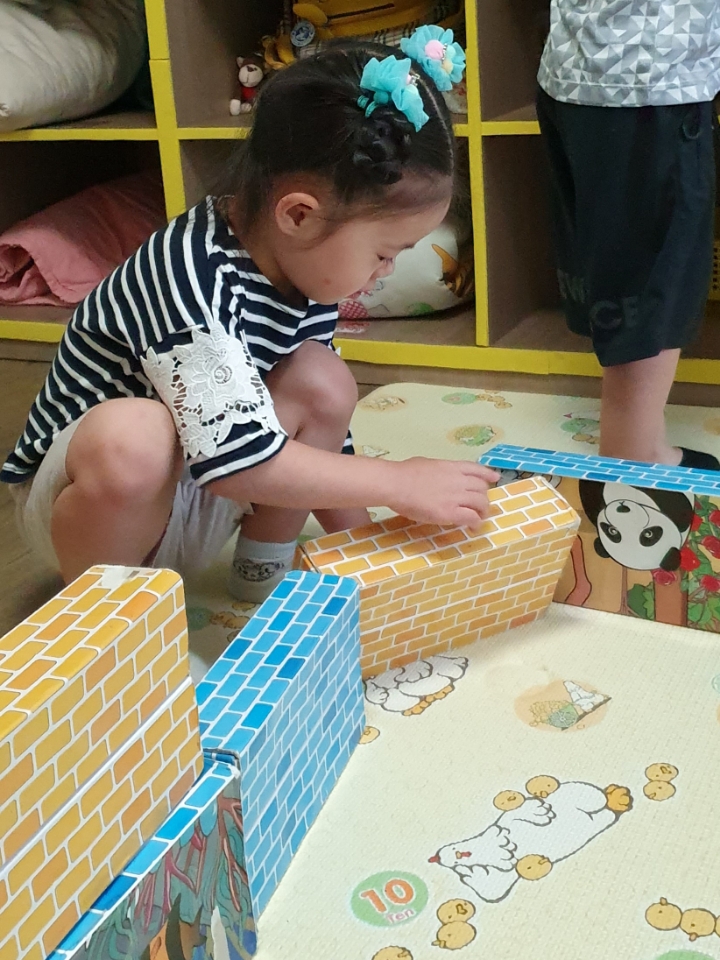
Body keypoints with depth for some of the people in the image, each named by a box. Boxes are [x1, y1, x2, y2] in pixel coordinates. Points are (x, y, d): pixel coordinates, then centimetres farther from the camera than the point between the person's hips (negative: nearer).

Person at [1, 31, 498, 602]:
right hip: (86, 494, -7)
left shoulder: (303, 266, -7)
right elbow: (235, 455, -36)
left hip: (193, 500, 7)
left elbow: (321, 425, 3)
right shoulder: (192, 277, -32)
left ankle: (264, 574, 3)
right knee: (133, 434, -39)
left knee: (323, 382, -14)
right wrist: (399, 483, -30)